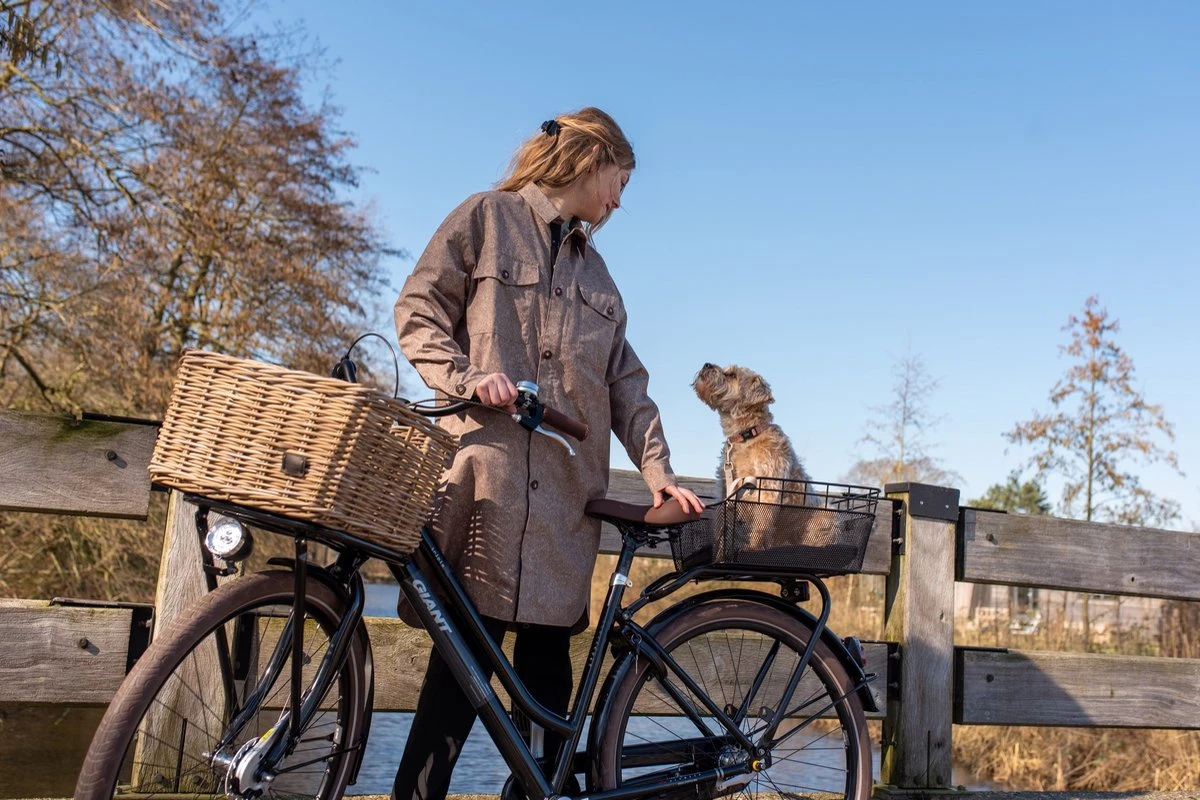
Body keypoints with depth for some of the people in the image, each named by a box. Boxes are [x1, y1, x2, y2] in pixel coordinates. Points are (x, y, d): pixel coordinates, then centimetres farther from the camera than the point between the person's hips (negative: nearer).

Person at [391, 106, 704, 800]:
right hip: (488, 469, -5)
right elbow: (419, 313, 2)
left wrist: (658, 469, 7)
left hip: (569, 485, 5)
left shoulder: (594, 268, 24)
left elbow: (625, 381, 18)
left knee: (548, 652, 4)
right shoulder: (489, 216, 8)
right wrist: (470, 378, -14)